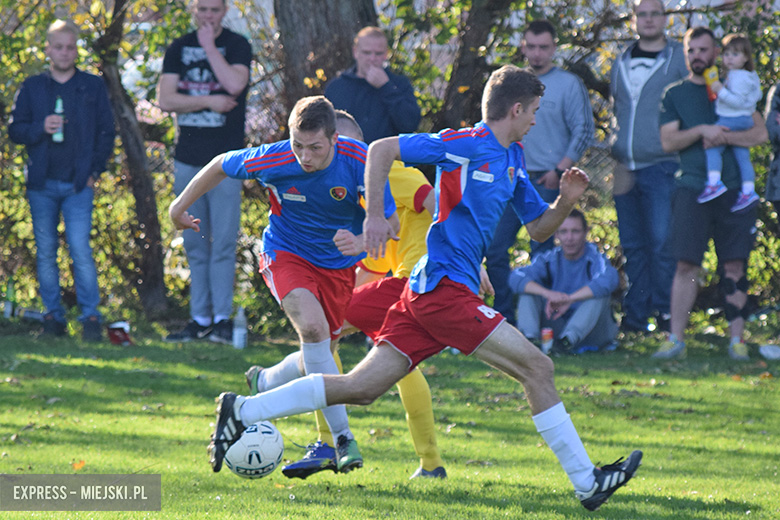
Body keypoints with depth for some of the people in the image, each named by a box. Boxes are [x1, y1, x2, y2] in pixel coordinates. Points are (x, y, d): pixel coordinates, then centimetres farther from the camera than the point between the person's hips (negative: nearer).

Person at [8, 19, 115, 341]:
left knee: (80, 248, -12)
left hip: (78, 184, -2)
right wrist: (40, 128, -12)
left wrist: (95, 171, -1)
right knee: (45, 251, 4)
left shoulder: (93, 87, 7)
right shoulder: (32, 88, 10)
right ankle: (53, 316, 10)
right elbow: (15, 130, 8)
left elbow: (106, 132, 8)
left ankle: (90, 317, -8)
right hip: (41, 185, 2)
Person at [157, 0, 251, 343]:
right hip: (188, 157, 4)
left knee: (223, 243, -7)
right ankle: (199, 319, 9)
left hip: (225, 157, -4)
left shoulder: (237, 45, 1)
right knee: (195, 245, 6)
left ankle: (222, 319, -5)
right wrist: (209, 101, -9)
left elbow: (234, 84, -18)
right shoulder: (179, 48, 11)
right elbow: (166, 99, 1)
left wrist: (209, 46, -10)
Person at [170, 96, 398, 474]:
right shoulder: (272, 160, -23)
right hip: (286, 255, -3)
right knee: (312, 327, -28)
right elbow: (221, 165, -3)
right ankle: (342, 438, -27)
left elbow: (390, 221, -17)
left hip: (341, 264, 3)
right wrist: (180, 206, 7)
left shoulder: (360, 161, -24)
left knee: (320, 350, 8)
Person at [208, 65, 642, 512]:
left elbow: (538, 227, 24)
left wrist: (566, 202, 4)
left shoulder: (512, 158, 18)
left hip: (428, 291, 9)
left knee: (360, 389, 5)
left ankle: (242, 411, 6)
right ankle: (587, 482, -3)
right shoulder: (464, 144, -10)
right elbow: (382, 150, -10)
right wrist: (375, 216, -18)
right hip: (444, 286, -9)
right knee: (537, 366, -8)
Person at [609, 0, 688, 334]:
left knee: (661, 241, -12)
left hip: (661, 166, -5)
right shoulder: (621, 64, 16)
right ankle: (635, 316, 10)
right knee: (632, 246, 6)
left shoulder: (680, 59, 2)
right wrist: (615, 160, 13)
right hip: (625, 168, 5)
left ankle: (665, 312, -5)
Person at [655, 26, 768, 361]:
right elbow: (668, 141, 1)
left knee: (734, 264, 0)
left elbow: (760, 134, 5)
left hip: (734, 188, 1)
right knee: (686, 263, -7)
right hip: (693, 188, -1)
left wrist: (723, 137, -10)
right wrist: (702, 131, -14)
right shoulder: (675, 95, 11)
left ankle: (736, 338, 5)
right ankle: (676, 339, -4)